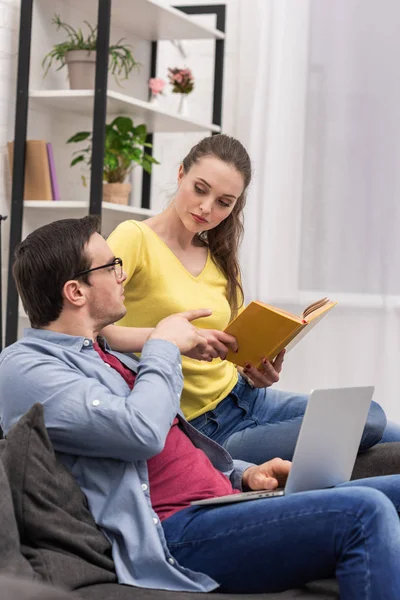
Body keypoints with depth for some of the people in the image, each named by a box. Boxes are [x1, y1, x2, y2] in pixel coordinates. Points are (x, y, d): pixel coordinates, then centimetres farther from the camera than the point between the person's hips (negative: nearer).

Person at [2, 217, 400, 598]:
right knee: (364, 513, -26)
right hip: (173, 534, -10)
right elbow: (141, 431, -21)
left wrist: (243, 474, 12)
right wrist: (163, 347, -4)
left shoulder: (104, 355, 25)